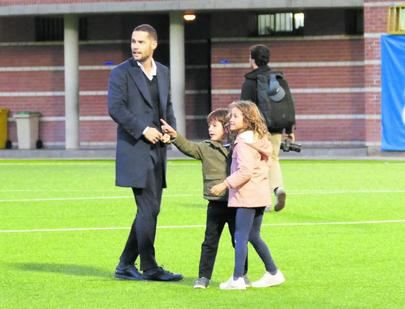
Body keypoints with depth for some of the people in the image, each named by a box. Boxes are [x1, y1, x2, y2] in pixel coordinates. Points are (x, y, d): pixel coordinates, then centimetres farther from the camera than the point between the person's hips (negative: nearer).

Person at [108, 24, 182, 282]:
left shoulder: (163, 72, 14)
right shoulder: (122, 73, -5)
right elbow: (115, 107, -14)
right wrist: (143, 129, -18)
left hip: (157, 151, 7)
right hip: (135, 150, -7)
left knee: (149, 210, 9)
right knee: (148, 208, -9)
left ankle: (126, 265, 17)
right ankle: (149, 267, -2)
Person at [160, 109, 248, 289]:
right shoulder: (205, 149, 1)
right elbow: (188, 147, -14)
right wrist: (174, 136, -28)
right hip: (216, 204, 0)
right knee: (210, 242, 3)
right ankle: (203, 276, 8)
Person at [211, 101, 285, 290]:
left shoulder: (244, 143, -15)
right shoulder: (258, 140, 14)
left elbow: (245, 171, -24)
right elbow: (267, 165, 19)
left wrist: (225, 185, -20)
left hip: (247, 195, -10)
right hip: (259, 194, 10)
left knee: (240, 237, -8)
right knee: (253, 236, 18)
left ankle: (237, 279, -9)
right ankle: (273, 273, 21)